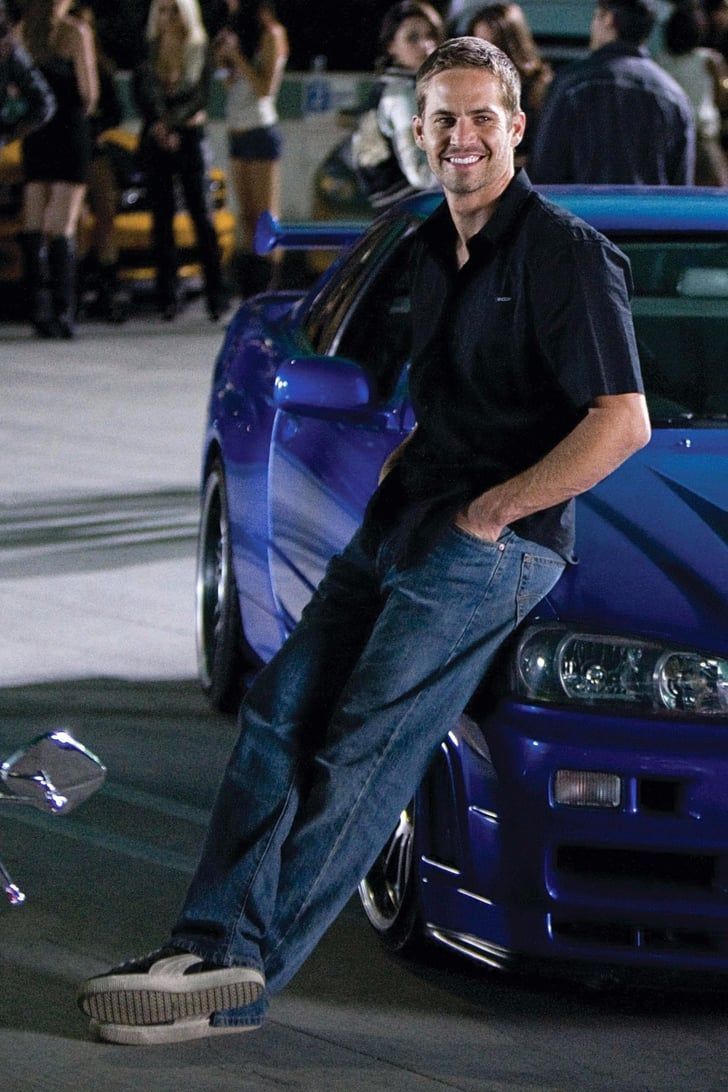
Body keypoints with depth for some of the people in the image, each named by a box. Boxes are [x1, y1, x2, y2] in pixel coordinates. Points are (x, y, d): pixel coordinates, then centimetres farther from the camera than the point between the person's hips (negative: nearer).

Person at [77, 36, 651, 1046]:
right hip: (407, 514, 9)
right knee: (281, 705, -4)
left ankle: (238, 987, -12)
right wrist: (403, 462, 11)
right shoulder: (435, 249, 17)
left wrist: (490, 510, -14)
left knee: (360, 752, -12)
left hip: (490, 542, -9)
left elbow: (623, 422, -18)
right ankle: (218, 944, -10)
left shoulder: (566, 253, -11)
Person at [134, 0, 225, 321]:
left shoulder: (200, 50, 5)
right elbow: (143, 94, -2)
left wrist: (171, 124, -15)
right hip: (155, 142, 1)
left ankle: (215, 294, -4)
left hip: (190, 138, -1)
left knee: (201, 214, -5)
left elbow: (201, 95, -2)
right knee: (162, 218, 0)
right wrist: (157, 125, -20)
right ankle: (168, 297, 1)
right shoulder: (147, 52, 9)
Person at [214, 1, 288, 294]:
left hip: (261, 130, -8)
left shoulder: (271, 34, -7)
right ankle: (249, 297, 6)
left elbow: (265, 87, -13)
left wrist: (236, 56, -12)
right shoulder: (239, 33, 16)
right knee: (247, 218, 6)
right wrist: (224, 60, 4)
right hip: (237, 134, 8)